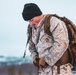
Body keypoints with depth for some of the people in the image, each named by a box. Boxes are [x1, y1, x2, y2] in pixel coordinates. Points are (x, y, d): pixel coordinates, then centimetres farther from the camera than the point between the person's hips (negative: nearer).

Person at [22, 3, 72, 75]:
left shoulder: (53, 22, -12)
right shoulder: (33, 28, 11)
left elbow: (61, 44, -24)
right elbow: (31, 46, 25)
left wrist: (47, 60, -19)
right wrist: (34, 57, 5)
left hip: (59, 69, -8)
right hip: (43, 69, 8)